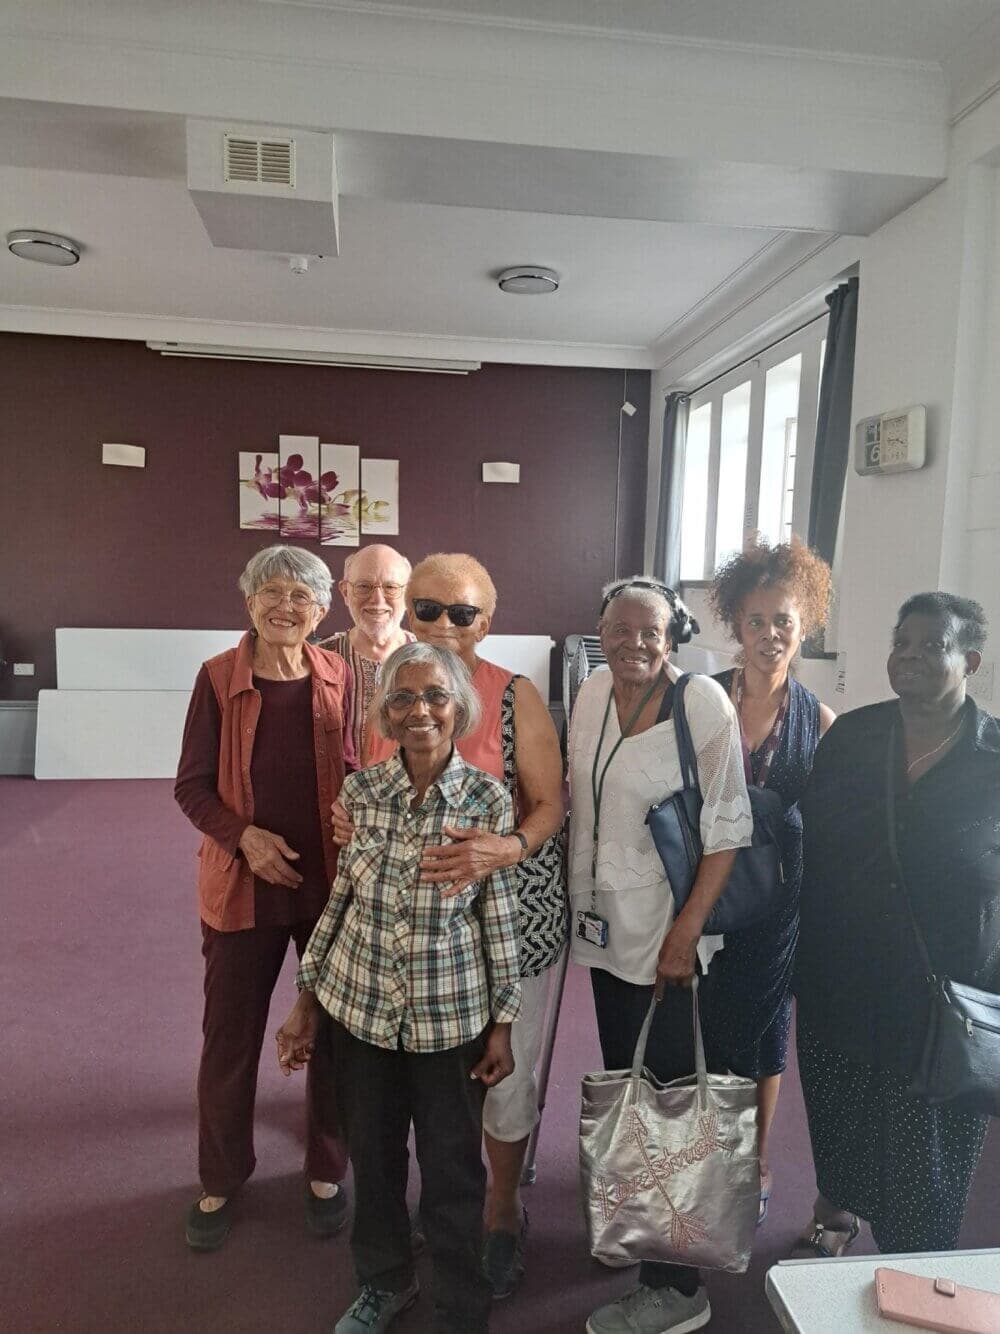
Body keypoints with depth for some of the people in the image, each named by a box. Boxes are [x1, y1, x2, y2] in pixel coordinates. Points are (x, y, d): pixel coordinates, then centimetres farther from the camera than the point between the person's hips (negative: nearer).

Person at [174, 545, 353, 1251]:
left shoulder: (338, 677, -4)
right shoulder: (219, 677, -7)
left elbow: (354, 772, 3)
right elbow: (192, 787, -4)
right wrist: (245, 836, -19)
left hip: (331, 881, 1)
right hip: (243, 884, -1)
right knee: (231, 1037, 14)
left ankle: (327, 1171, 40)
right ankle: (221, 1180, 41)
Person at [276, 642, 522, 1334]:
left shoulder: (489, 798, -12)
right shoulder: (361, 790, -7)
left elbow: (499, 916, -6)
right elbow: (340, 898, 2)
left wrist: (502, 1025, -2)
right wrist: (306, 1003, 5)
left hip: (452, 1014, -2)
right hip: (360, 1006, 3)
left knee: (453, 1170, 12)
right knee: (372, 1156, 21)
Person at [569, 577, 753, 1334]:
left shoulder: (703, 703, -15)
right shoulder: (593, 693, 1)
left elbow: (727, 830, -13)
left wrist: (687, 931, -16)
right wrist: (575, 897, 11)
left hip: (665, 934, -5)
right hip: (603, 923, 6)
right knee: (620, 1081, 17)